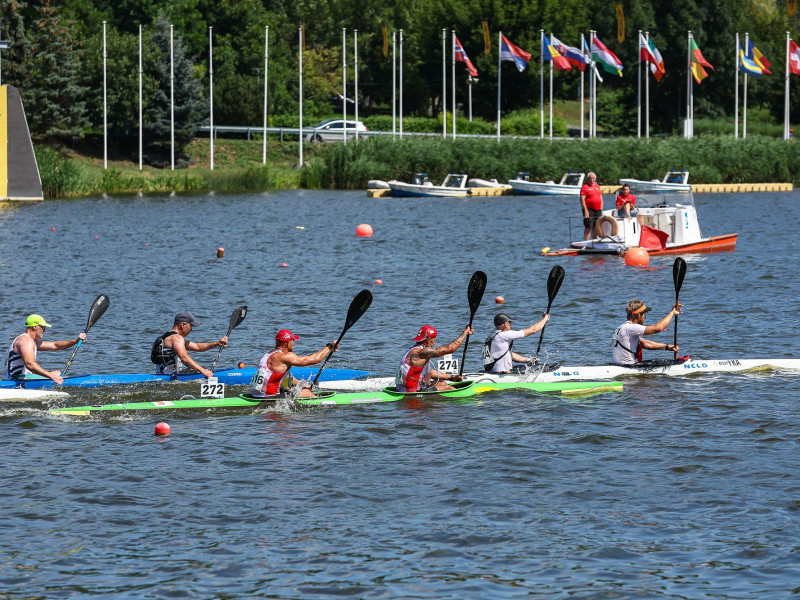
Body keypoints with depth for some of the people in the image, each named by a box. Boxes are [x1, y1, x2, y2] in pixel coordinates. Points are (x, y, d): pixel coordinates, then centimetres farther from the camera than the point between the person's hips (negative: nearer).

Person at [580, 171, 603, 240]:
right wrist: (585, 211, -17)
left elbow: (601, 198, 21)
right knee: (588, 227, -8)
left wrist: (601, 208, 12)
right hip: (589, 209, -6)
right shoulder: (585, 187, -5)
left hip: (597, 210, 6)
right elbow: (582, 199, -11)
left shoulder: (597, 186, 16)